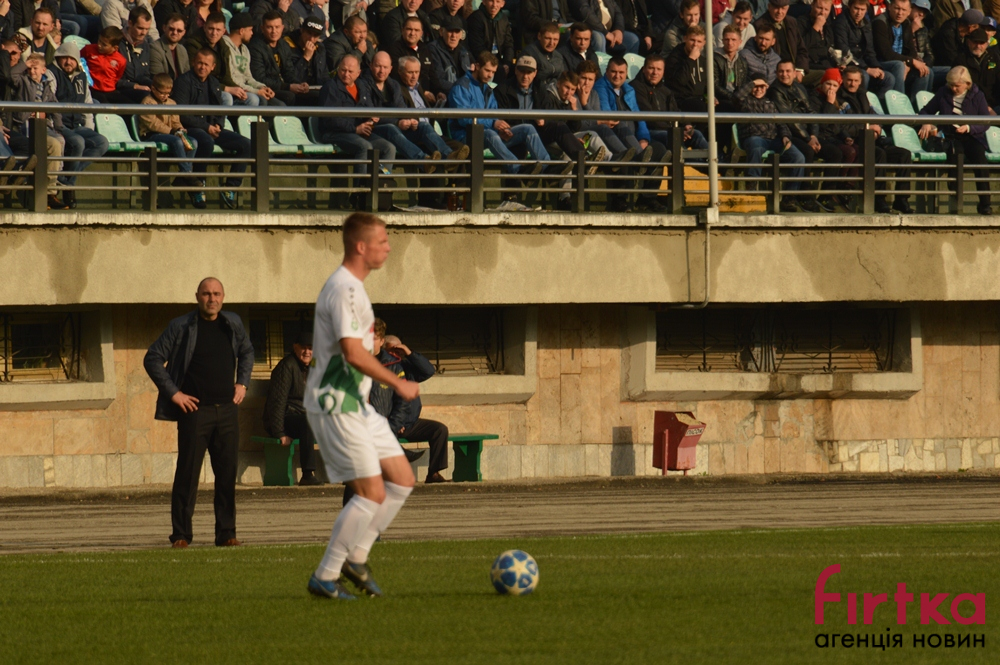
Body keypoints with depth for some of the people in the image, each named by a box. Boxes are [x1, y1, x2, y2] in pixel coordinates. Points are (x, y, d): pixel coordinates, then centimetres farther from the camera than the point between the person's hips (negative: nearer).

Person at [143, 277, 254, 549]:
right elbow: (152, 359, -2)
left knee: (227, 474, 3)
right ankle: (181, 534, 0)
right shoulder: (181, 327, -4)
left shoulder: (233, 325, 10)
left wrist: (242, 383, 15)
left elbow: (247, 352, 29)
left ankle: (226, 532, 9)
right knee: (187, 473, -4)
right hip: (195, 411, -4)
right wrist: (173, 392, -7)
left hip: (227, 410, 4)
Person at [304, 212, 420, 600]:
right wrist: (397, 384, -18)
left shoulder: (351, 287, 15)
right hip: (335, 408, -10)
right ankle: (324, 578, -4)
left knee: (402, 480, 9)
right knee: (372, 493, -11)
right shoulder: (344, 289, -18)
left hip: (356, 407, 10)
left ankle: (356, 558, 15)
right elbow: (353, 353, -25)